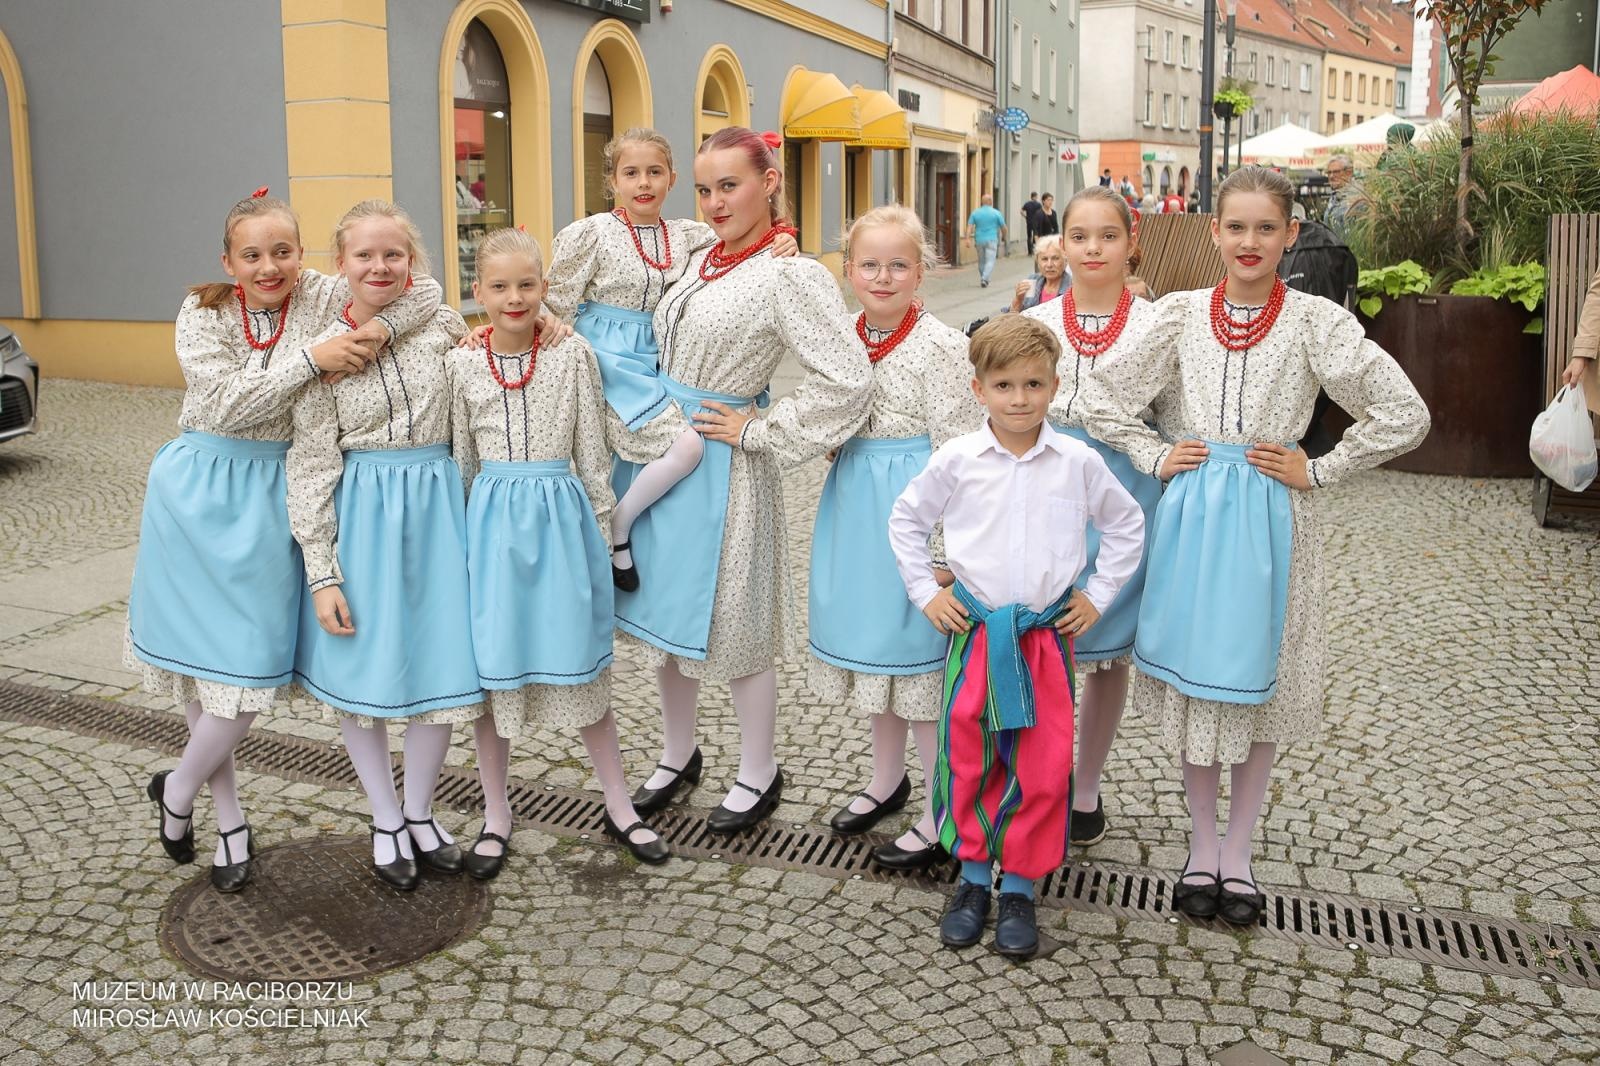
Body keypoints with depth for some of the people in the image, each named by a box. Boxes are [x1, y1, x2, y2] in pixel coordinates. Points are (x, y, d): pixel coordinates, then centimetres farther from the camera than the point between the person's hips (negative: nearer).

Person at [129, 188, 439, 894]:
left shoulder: (325, 298, -4)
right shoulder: (202, 315, -4)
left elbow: (424, 290, -12)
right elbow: (228, 403, -18)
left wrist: (374, 332, -29)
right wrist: (312, 358, -24)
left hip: (274, 498, 0)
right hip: (199, 493, 0)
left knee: (254, 662, -3)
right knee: (200, 648, 6)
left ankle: (178, 790, 25)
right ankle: (230, 820, 25)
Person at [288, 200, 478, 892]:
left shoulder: (443, 327, 0)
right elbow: (311, 467, -5)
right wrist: (322, 574, -9)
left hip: (434, 510, 2)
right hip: (359, 516, -1)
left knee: (437, 665, 5)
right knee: (362, 669, 7)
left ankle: (419, 811, 28)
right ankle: (385, 820, 28)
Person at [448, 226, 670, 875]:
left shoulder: (574, 355, -2)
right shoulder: (462, 364, 0)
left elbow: (592, 450, 4)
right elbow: (460, 457, 7)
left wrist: (602, 524, 5)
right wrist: (462, 533, 7)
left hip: (561, 517, 0)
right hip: (492, 521, 1)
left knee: (581, 665, 7)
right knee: (492, 669, 7)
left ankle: (618, 806, 23)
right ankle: (495, 814, 24)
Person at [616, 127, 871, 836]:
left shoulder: (791, 274, -15)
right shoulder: (703, 260, 9)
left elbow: (848, 383, -23)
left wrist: (758, 432, -16)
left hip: (719, 465, -8)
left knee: (729, 621, 5)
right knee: (663, 610, 16)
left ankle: (758, 773, 25)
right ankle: (678, 755, 36)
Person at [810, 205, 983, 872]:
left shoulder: (940, 346, -14)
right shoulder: (842, 338, 5)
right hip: (855, 508, 7)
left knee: (916, 647, 0)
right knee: (871, 642, 18)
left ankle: (940, 816, 14)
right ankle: (887, 778, 38)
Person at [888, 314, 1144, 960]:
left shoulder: (1078, 462, -1)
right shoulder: (956, 460, -3)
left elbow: (1125, 525, 13)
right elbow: (906, 520, 10)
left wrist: (1097, 594, 8)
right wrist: (925, 592, 4)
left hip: (1048, 633, 0)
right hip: (975, 632, 0)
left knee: (1042, 767, 3)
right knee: (968, 759, 5)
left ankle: (1020, 886, 19)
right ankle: (974, 875, 24)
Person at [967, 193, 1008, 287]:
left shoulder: (975, 213, 3)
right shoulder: (996, 213, -2)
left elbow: (969, 227, -6)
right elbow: (1003, 227, 3)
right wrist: (1004, 236, 21)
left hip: (979, 240, 3)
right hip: (991, 240, -3)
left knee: (981, 261, 16)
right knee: (990, 261, -5)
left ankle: (983, 279, 25)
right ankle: (984, 279, -22)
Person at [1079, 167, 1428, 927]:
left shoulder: (1314, 321, -4)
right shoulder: (1180, 314, 1)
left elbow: (1403, 415, -6)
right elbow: (1103, 403, 7)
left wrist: (1318, 471, -7)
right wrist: (1156, 458, -1)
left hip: (1271, 518, -1)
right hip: (1191, 513, 2)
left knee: (1261, 684, 7)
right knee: (1193, 677, 9)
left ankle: (1237, 853, 24)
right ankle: (1202, 846, 26)